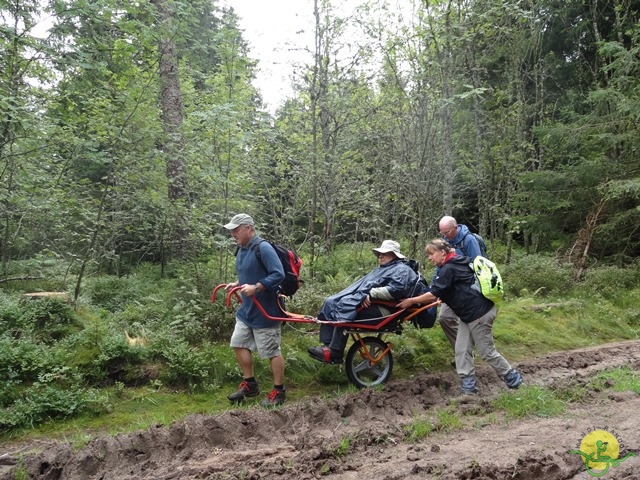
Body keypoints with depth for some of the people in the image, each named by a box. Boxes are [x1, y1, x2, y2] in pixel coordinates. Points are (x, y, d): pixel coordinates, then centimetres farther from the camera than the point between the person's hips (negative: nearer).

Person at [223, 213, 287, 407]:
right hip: (246, 310, 10)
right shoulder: (241, 249, 7)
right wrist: (237, 284, 5)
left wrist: (255, 287, -32)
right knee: (239, 345, 14)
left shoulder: (263, 248, -21)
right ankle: (249, 384, 29)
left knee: (272, 352, 1)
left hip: (265, 312, -9)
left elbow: (278, 275, -26)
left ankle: (278, 391, 15)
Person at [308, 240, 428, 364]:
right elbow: (364, 284, 28)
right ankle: (327, 344, -15)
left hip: (382, 309, -10)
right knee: (330, 303, -7)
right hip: (369, 303, 10)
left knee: (345, 307, -32)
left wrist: (371, 293, -21)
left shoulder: (402, 270, 0)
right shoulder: (382, 268, 30)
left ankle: (335, 352, -31)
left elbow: (395, 290, -18)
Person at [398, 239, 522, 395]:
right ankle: (468, 385, 8)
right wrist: (443, 299, 19)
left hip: (479, 313, -10)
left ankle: (512, 376, 20)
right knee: (461, 350, 6)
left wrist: (411, 301, -12)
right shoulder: (454, 264, 13)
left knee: (486, 351, 2)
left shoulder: (448, 269, -17)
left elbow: (433, 294, -20)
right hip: (470, 313, 10)